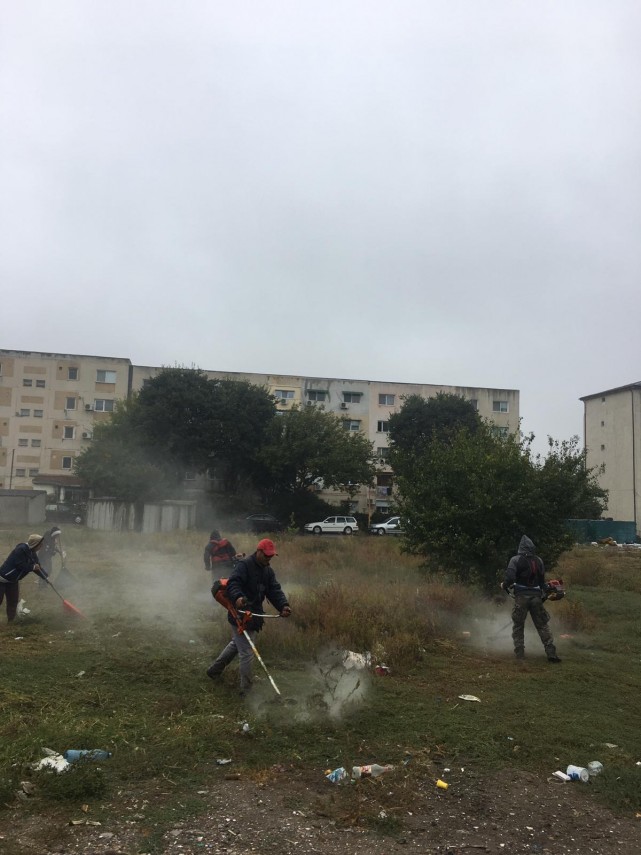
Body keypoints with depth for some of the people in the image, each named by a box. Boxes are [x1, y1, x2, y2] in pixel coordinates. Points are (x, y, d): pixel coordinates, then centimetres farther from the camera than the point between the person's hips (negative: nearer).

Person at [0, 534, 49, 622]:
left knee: (13, 601, 11)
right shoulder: (21, 550, -24)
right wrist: (33, 567, -16)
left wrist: (45, 577, 0)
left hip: (13, 580, 9)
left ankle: (11, 621, 19)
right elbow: (20, 565, -28)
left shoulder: (32, 554, 4)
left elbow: (37, 567, 8)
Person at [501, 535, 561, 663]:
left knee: (518, 626, 8)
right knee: (542, 625, 9)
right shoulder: (538, 561, 8)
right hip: (536, 596, 3)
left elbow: (510, 577, -16)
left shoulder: (515, 560, -6)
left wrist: (504, 585, 3)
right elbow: (543, 579, 12)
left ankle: (519, 653, 6)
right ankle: (551, 653, 3)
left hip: (521, 596, -3)